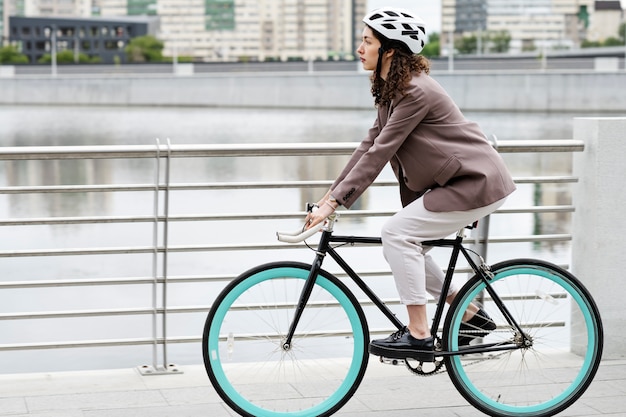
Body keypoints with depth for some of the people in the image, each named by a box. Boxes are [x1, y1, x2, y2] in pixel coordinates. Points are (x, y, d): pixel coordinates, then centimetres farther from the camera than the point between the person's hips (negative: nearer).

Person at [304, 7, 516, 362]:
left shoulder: (415, 92, -22)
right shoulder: (391, 89, 9)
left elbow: (379, 153, -25)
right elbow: (370, 144, 10)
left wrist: (334, 202, -24)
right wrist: (331, 194, 5)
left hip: (476, 183, -10)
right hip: (458, 181, 10)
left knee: (397, 233, -17)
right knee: (403, 246, 8)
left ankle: (419, 336, -12)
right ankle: (471, 315, 19)